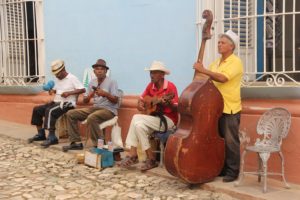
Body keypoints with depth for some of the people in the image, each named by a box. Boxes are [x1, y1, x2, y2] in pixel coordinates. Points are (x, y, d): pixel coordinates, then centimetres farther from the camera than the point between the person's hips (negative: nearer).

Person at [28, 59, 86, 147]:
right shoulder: (58, 80, 18)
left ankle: (52, 137, -32)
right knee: (37, 109, 0)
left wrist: (69, 93, -24)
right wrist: (51, 90, 1)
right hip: (56, 102, 9)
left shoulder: (72, 78, -8)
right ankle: (41, 134, 6)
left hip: (67, 103, -9)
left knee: (50, 111, -33)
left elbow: (83, 90, -17)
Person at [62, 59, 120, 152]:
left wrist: (106, 94, -27)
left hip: (109, 109, -7)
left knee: (91, 118, -37)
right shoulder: (92, 82, 11)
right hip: (95, 107, 7)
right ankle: (76, 143, -2)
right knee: (71, 114, -4)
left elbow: (115, 100, -12)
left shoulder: (111, 82, -5)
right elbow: (85, 101, 11)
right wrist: (89, 96, -12)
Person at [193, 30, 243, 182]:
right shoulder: (216, 63, 16)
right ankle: (222, 168, 25)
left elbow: (222, 78, -24)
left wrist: (203, 70, -21)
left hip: (230, 108, -8)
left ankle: (233, 171, 8)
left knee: (230, 141, -2)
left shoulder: (235, 62, -9)